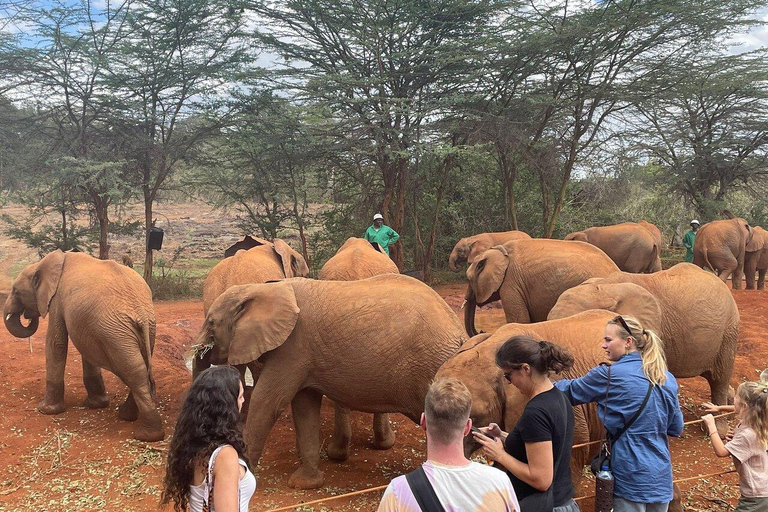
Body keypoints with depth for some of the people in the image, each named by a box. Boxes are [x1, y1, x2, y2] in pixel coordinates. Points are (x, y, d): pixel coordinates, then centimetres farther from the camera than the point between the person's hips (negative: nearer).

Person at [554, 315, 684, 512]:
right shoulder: (667, 379, 3)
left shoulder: (609, 375, -13)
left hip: (631, 478, -5)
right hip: (662, 478, 5)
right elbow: (676, 429, 10)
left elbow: (571, 391, 0)